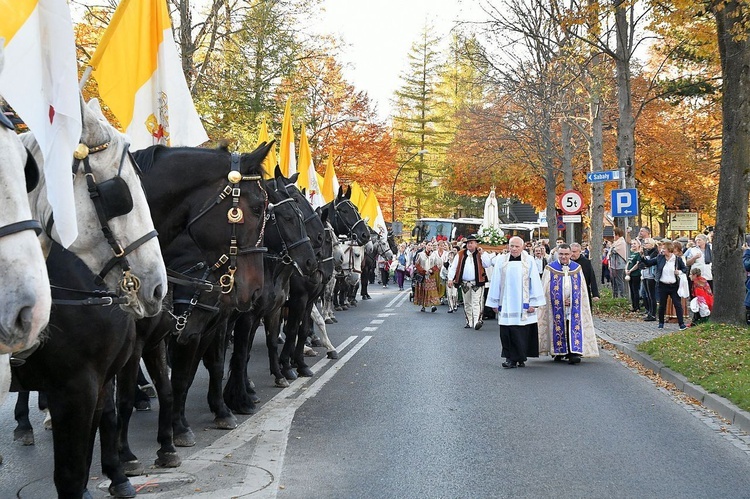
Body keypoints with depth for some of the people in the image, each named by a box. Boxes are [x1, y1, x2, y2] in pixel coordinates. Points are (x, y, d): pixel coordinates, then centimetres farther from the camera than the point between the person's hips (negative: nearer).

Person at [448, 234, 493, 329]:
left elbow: (487, 264, -11)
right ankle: (469, 322, 20)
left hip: (477, 283, -4)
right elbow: (453, 267, 4)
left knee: (476, 303, -12)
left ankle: (477, 321, -20)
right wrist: (450, 278, -6)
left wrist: (482, 253, -14)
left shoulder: (481, 254, 2)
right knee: (467, 303, 11)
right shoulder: (460, 254, 6)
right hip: (464, 283, 4)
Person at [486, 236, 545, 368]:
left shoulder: (529, 261, 1)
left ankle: (520, 358, 7)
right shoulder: (501, 260, 5)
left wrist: (533, 302, -3)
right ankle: (510, 358, 7)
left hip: (523, 303, -1)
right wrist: (495, 302, 8)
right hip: (506, 303, 1)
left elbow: (534, 282, 1)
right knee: (507, 332, -1)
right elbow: (495, 282, 9)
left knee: (522, 331, -2)